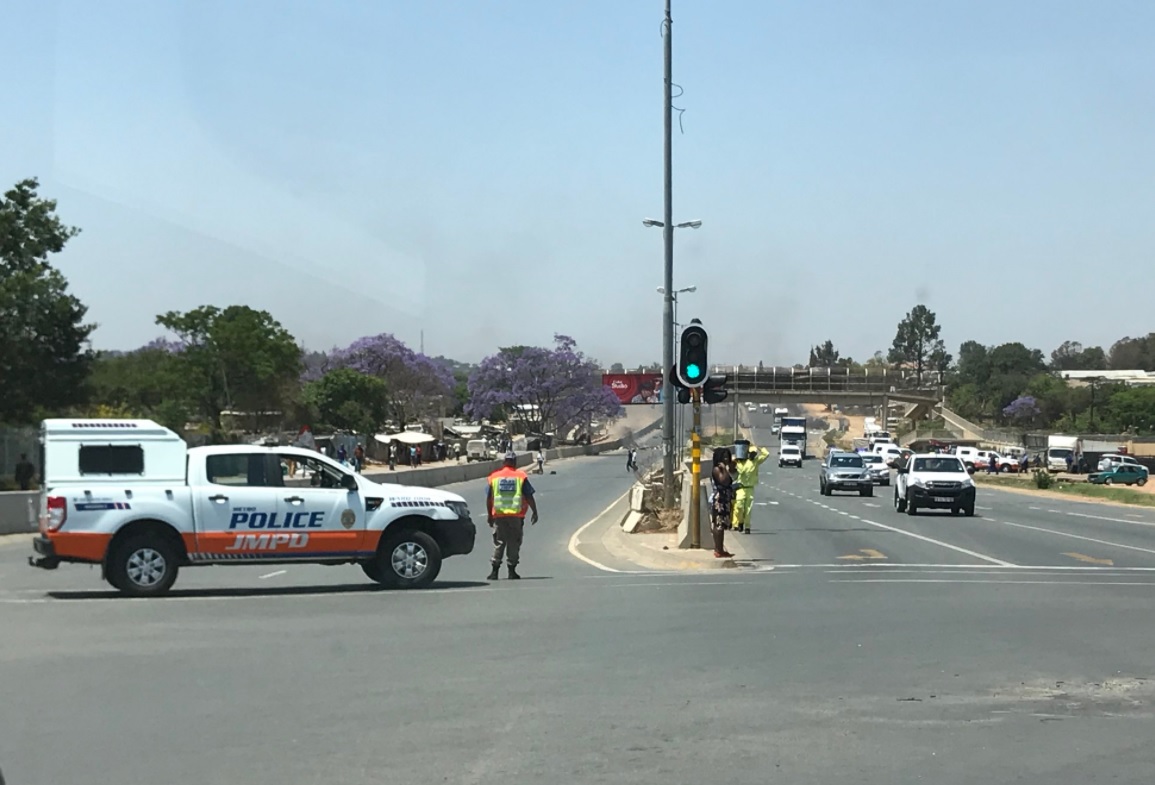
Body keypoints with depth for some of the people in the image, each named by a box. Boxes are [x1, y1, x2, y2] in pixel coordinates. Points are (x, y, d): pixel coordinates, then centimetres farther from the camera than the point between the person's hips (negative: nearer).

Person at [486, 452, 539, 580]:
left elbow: (488, 498, 6)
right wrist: (535, 512, 6)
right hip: (516, 516, -1)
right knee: (514, 543, 5)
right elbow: (529, 497, -2)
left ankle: (494, 571, 3)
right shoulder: (521, 476, 0)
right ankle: (512, 571, 4)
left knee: (499, 542, 8)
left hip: (499, 515, 2)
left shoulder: (494, 477, 5)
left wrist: (490, 515, 14)